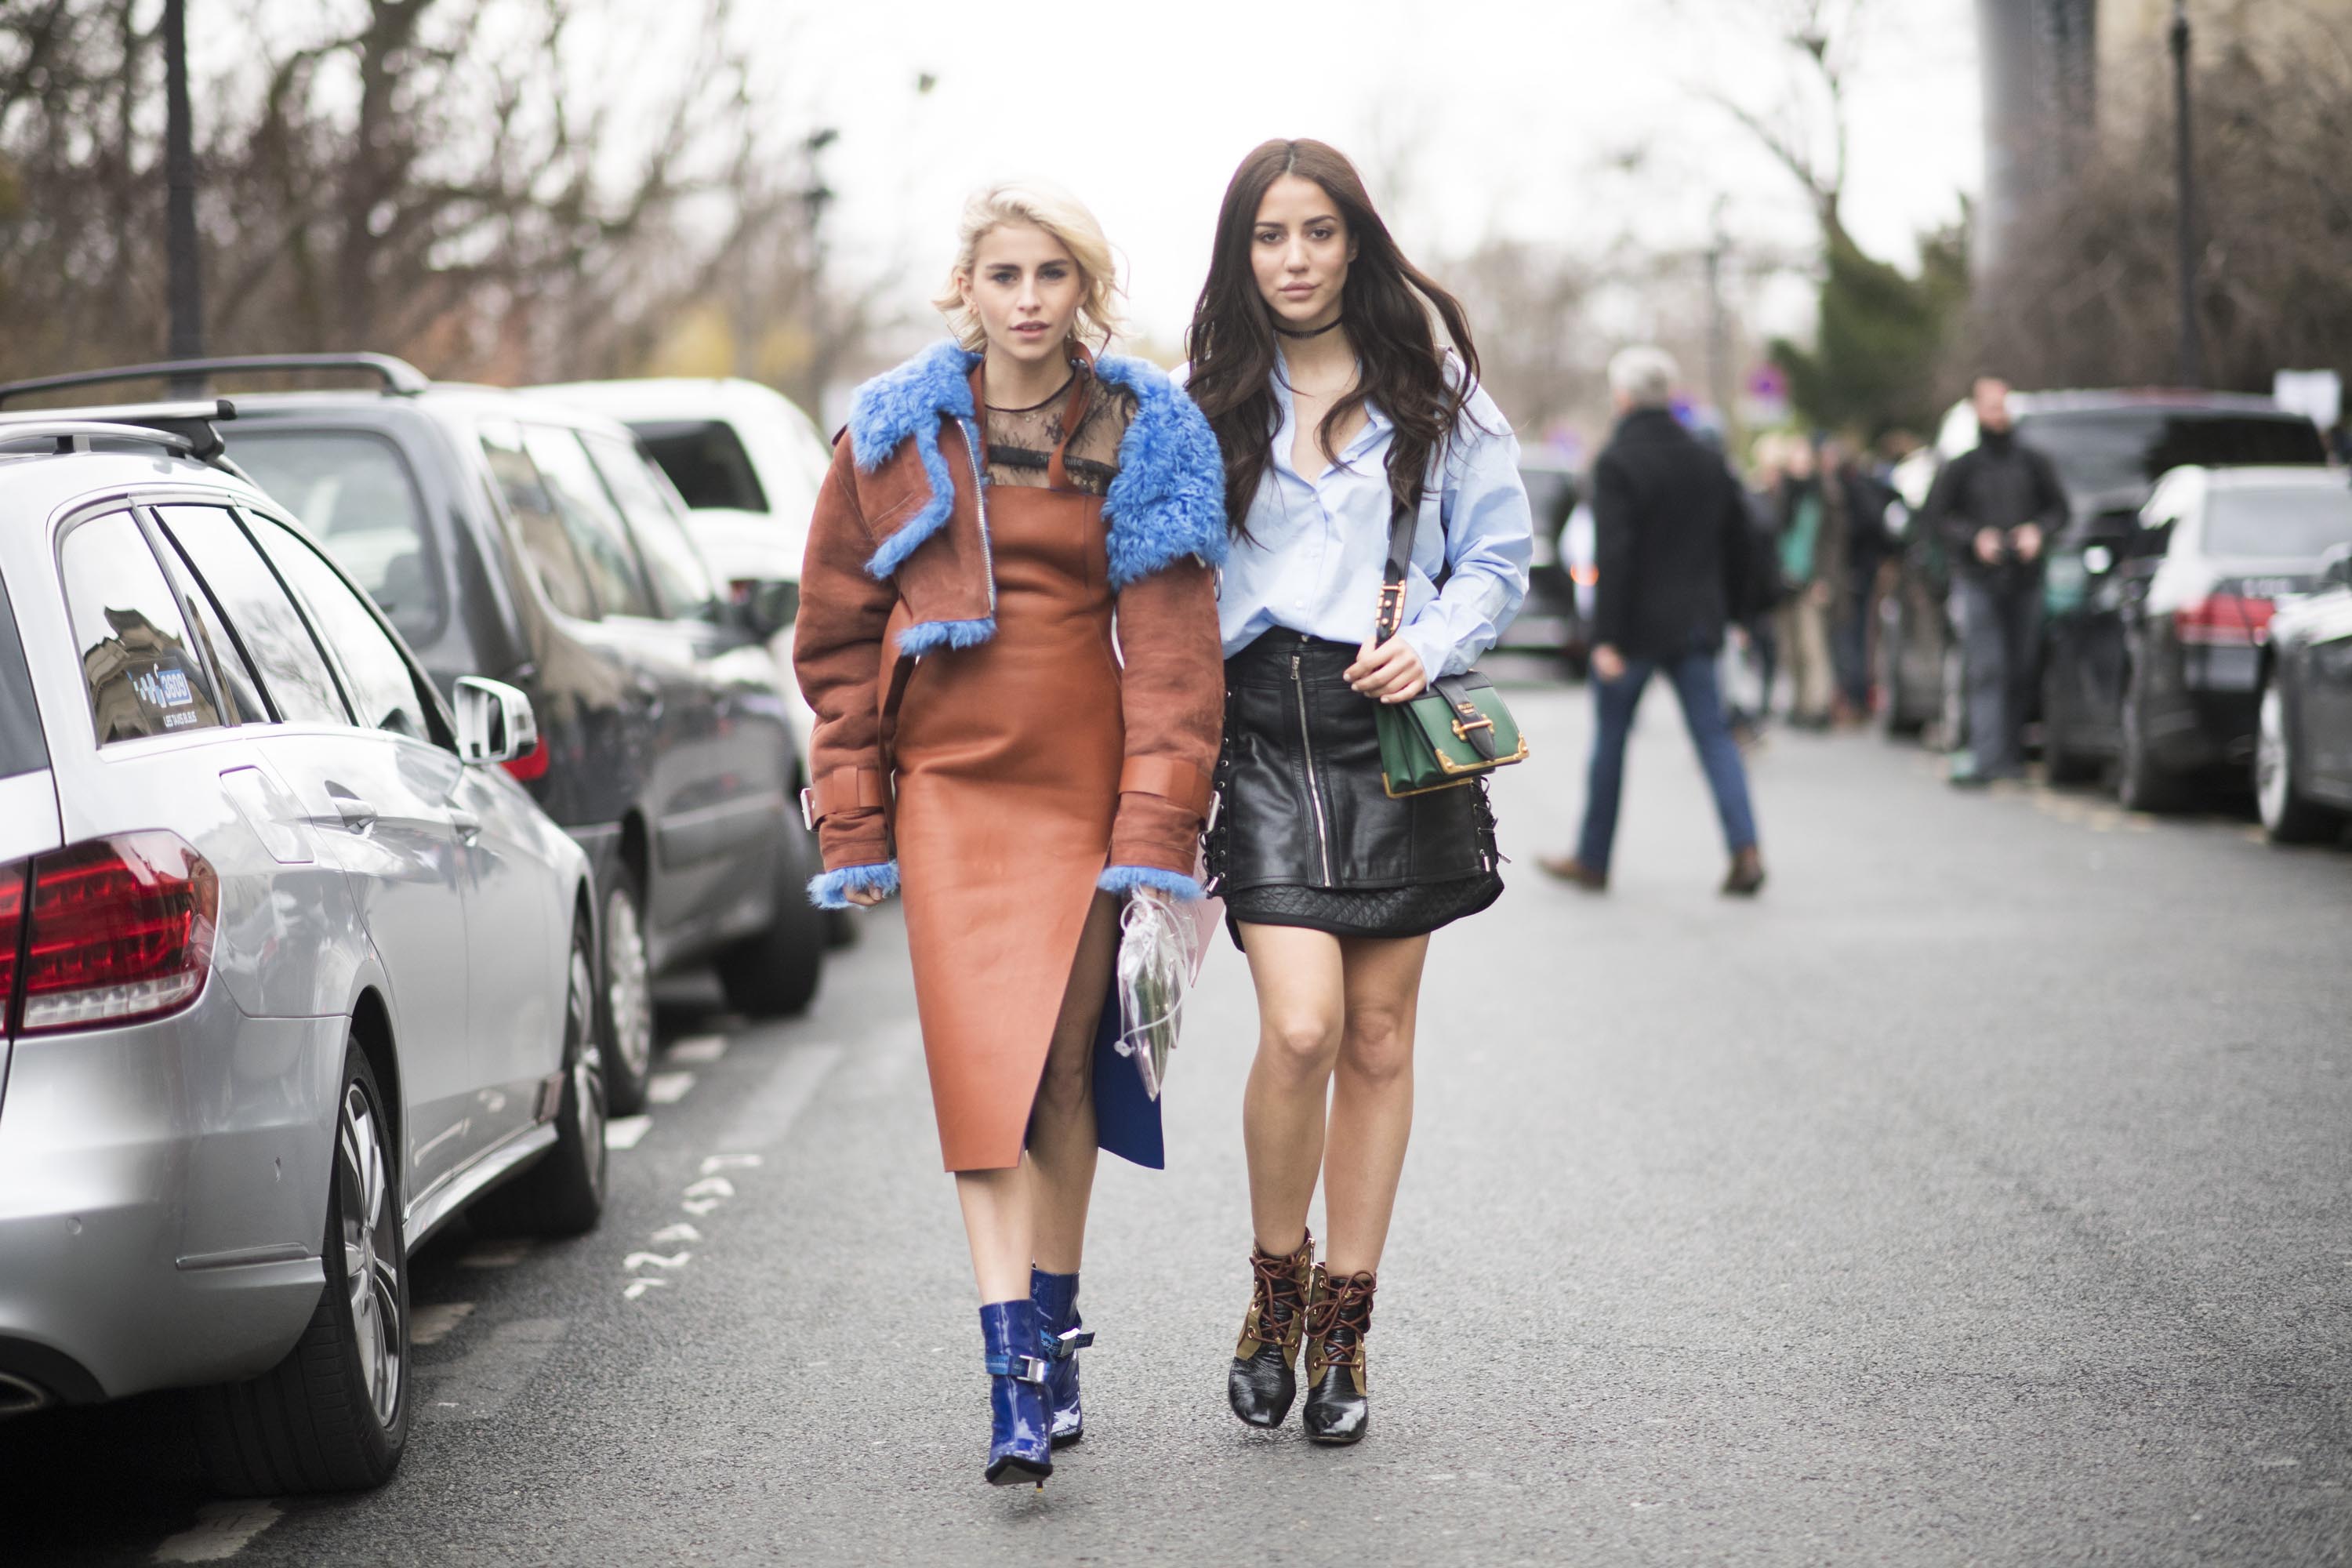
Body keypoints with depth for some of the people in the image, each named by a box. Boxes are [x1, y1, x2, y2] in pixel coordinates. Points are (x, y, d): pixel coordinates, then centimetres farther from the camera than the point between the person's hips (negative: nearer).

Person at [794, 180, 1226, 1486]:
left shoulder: (1145, 438, 1)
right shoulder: (894, 435, 4)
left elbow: (1173, 649, -3)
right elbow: (834, 639, 8)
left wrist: (1156, 834, -11)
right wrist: (852, 826, 3)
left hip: (1085, 781, 0)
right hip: (947, 780, 0)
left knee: (1065, 1065, 5)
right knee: (986, 1068, -10)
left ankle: (1052, 1329, 22)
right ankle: (1014, 1372, -15)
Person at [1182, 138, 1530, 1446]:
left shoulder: (1435, 391, 7)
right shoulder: (1213, 405, 10)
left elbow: (1501, 556, 9)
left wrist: (1428, 648, -10)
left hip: (1397, 723, 1)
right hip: (1264, 724, 0)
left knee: (1378, 1037, 3)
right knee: (1301, 1028, -15)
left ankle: (1345, 1323, 14)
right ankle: (1275, 1285, 8)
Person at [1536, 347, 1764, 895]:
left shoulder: (1617, 463, -12)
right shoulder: (1708, 461, 8)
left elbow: (1614, 555, -18)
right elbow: (1736, 544, 14)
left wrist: (1607, 636, -18)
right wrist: (1725, 608, 22)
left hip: (1635, 624, -5)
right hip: (1694, 624, 5)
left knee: (1610, 739, 8)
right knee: (1714, 736, 4)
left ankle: (1592, 860, 18)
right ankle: (1746, 849, -12)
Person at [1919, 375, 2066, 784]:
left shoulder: (2032, 463, 10)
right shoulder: (1963, 466, 3)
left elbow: (2058, 508, 16)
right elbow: (1936, 513, 5)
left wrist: (2038, 530, -3)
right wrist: (1974, 537, -9)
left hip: (2025, 578, 3)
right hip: (1977, 580, -3)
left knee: (2022, 670, 2)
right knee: (1986, 670, -11)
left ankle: (2010, 751, 12)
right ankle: (1985, 754, -17)